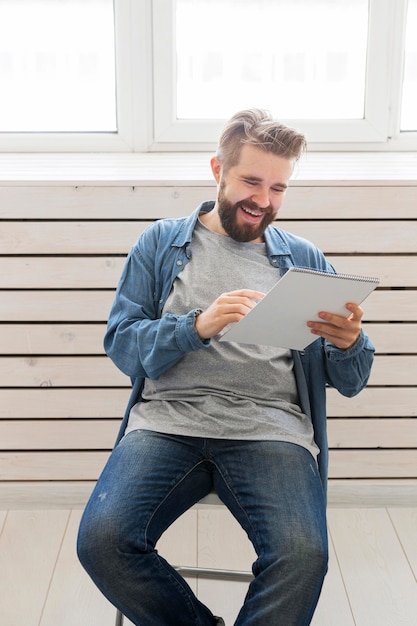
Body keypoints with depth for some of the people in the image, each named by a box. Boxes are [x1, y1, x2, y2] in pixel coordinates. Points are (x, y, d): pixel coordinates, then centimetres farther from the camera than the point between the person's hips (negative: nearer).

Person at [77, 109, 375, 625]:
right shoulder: (161, 243, 15)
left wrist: (349, 344, -11)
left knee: (303, 555, -30)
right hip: (166, 420, 1)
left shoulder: (305, 260, 17)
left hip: (271, 428, 0)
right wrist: (198, 326, -13)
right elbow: (121, 342, 5)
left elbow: (350, 382, 14)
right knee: (101, 539, -26)